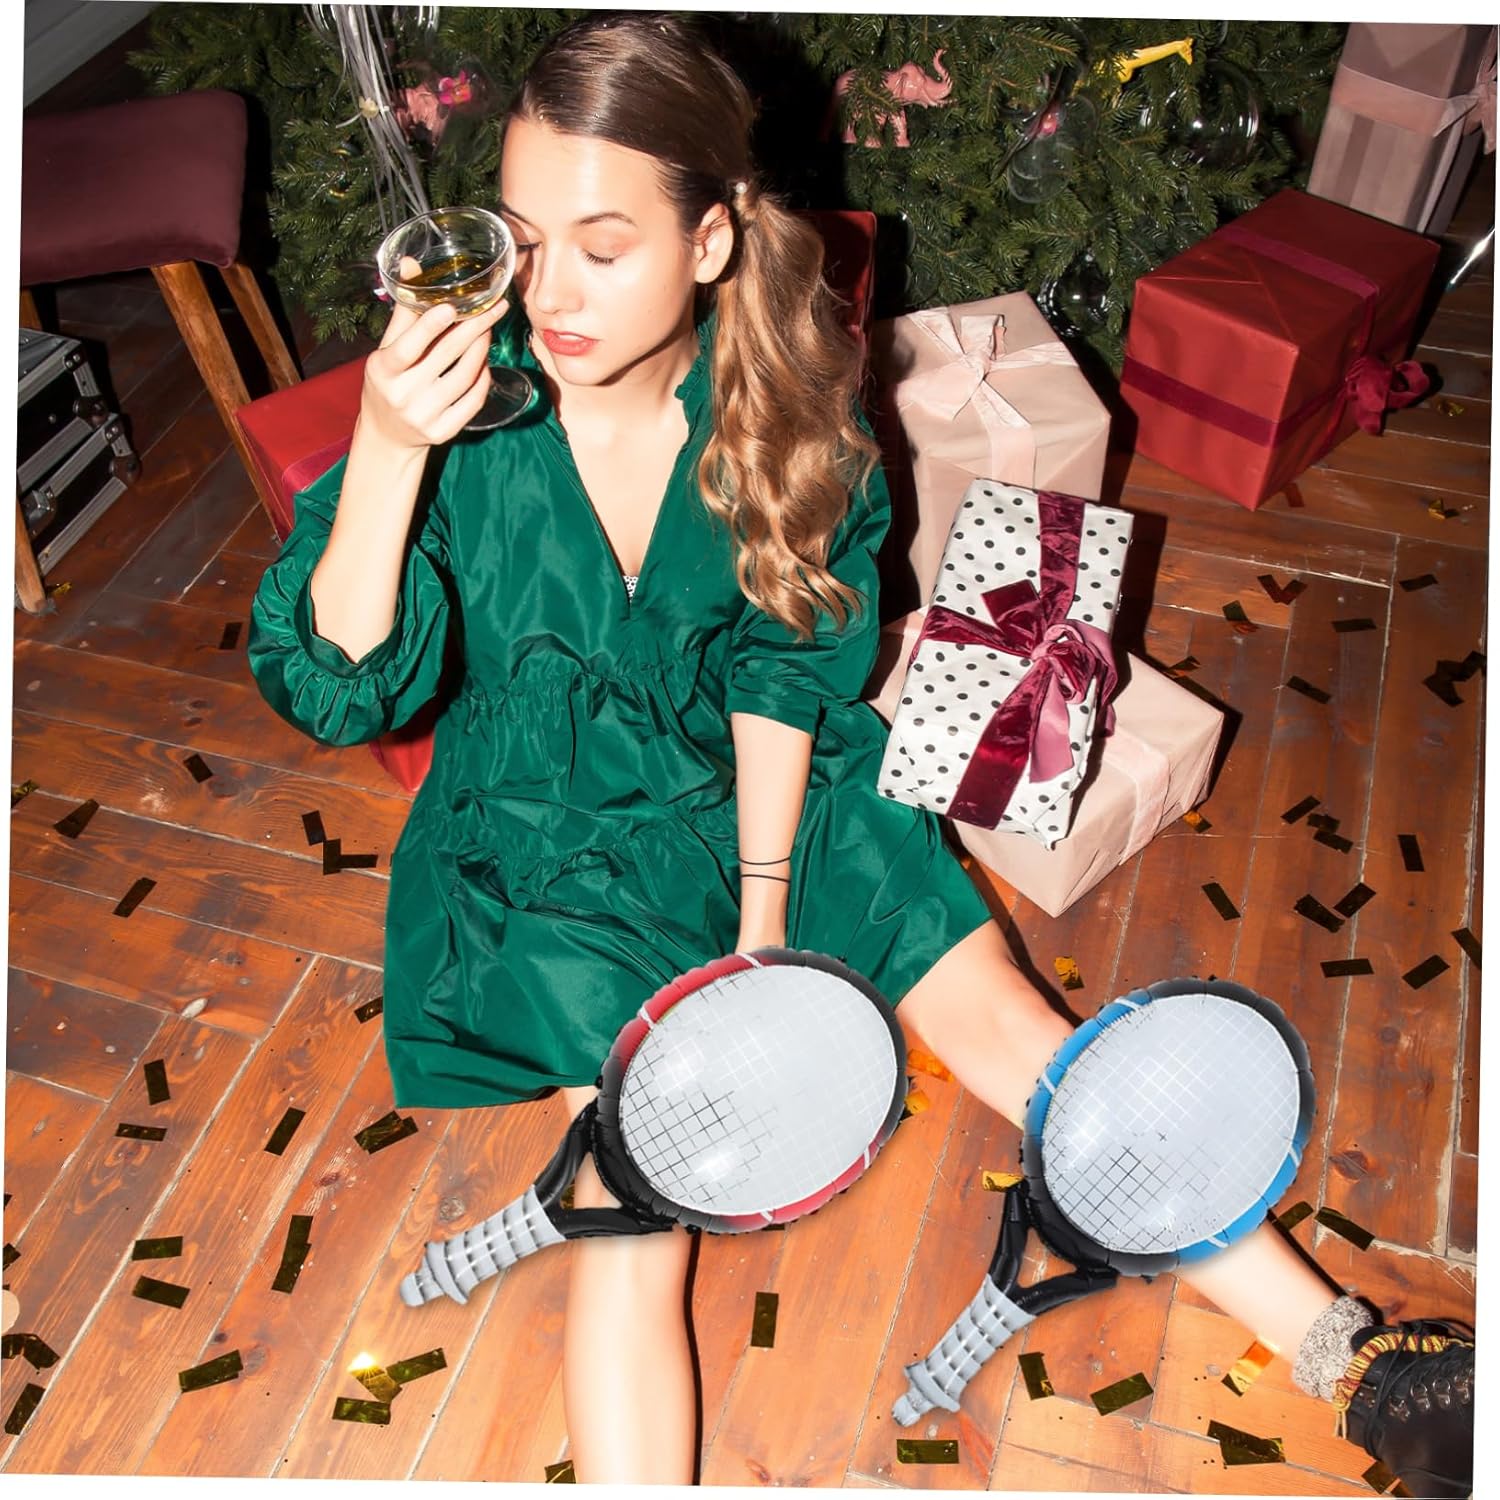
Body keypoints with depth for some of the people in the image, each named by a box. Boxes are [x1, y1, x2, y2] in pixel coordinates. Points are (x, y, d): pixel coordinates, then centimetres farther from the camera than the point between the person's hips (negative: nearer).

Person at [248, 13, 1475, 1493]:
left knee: (1002, 1017, -5)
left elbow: (782, 670, -5)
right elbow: (334, 688, -21)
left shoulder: (778, 403, -13)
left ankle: (1352, 1358, 4)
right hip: (553, 838, -1)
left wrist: (766, 912, -10)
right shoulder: (467, 405, -19)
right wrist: (388, 454, -35)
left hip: (764, 791, 2)